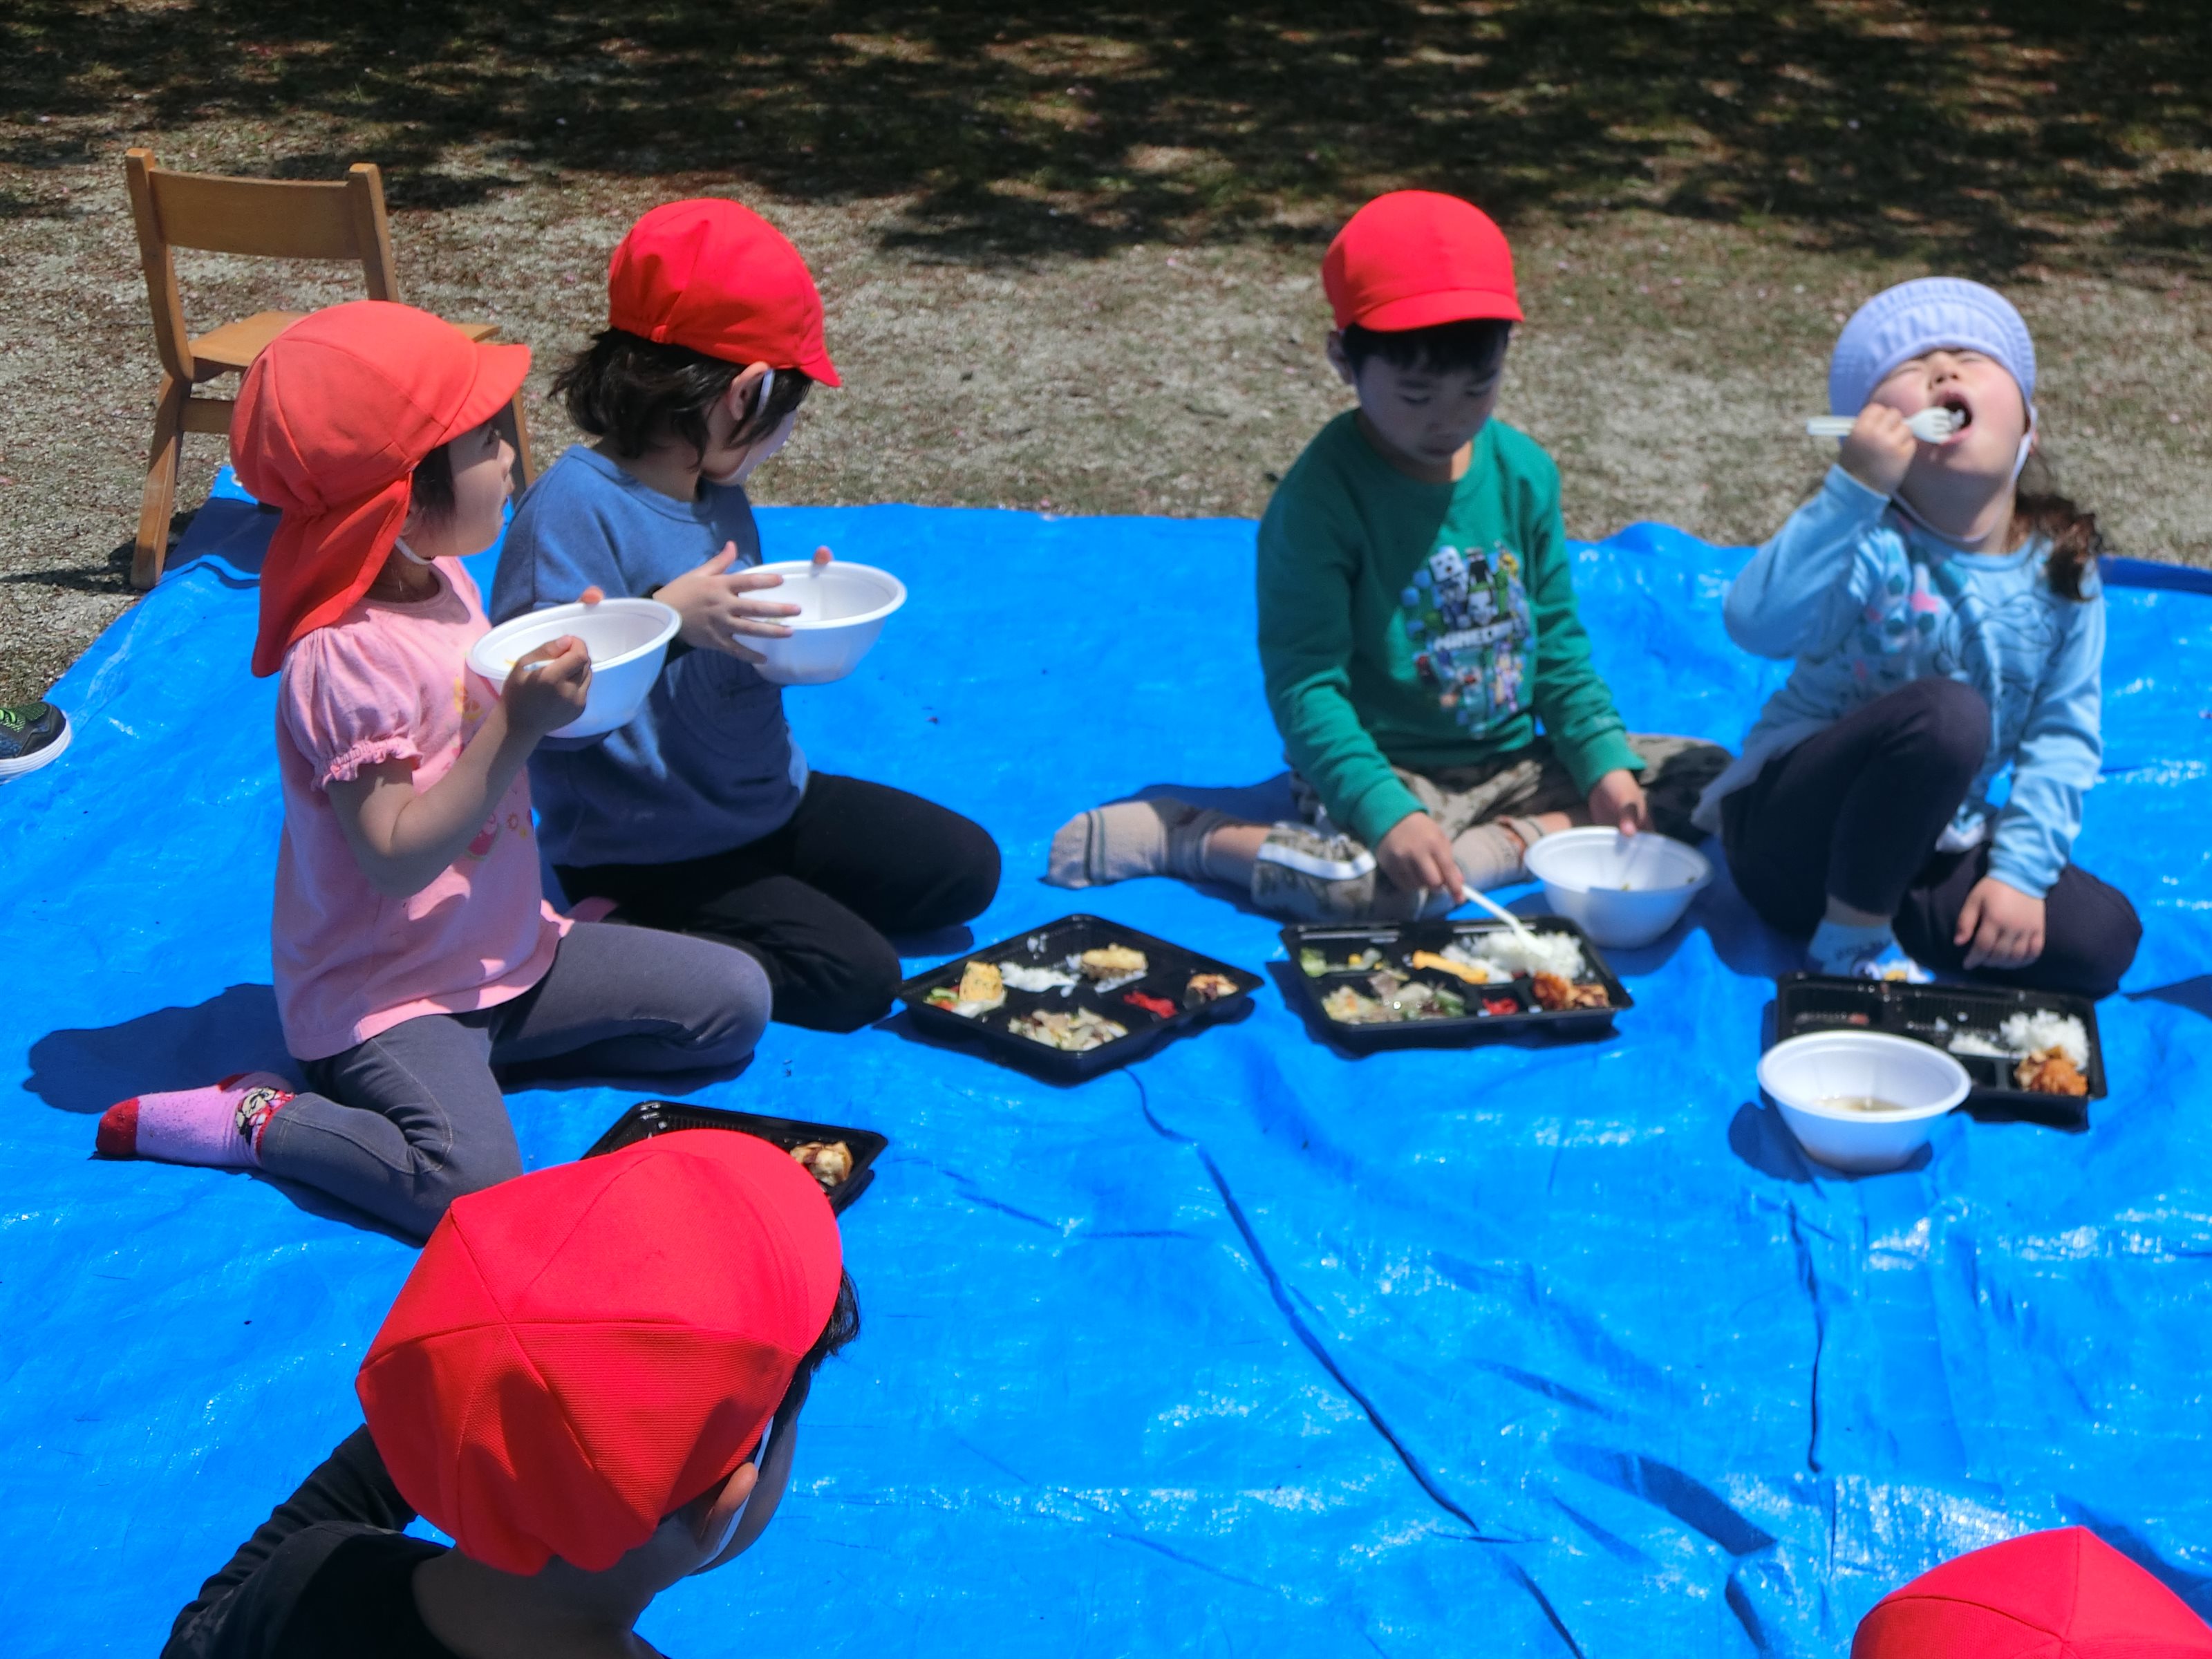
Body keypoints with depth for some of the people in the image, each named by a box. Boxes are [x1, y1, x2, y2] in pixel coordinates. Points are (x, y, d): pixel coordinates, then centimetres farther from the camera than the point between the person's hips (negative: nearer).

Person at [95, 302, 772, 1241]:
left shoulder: (441, 580, 2)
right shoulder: (342, 656, -25)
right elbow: (397, 858, -26)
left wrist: (556, 665, -2)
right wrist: (518, 727, -30)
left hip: (506, 948, 9)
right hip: (385, 989, -8)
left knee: (736, 999, 3)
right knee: (472, 1183, -31)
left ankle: (493, 1043, 9)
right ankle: (254, 1118, -5)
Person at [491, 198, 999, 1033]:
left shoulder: (720, 498, 5)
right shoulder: (575, 505, -23)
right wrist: (668, 619, -39)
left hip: (765, 802, 9)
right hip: (645, 854, -9)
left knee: (964, 868, 11)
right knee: (854, 978, -19)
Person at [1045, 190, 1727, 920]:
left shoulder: (1522, 470, 2)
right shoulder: (1322, 497, -17)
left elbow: (1556, 639, 11)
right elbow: (1305, 683, -22)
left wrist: (1603, 759, -3)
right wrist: (1387, 814, -34)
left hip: (1515, 761, 6)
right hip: (1388, 771, -6)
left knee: (1708, 777, -2)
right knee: (1371, 884, -37)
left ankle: (1506, 842, -14)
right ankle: (1178, 836, -13)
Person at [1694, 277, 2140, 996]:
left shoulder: (2063, 567, -4)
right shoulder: (1869, 544, -20)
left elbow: (2064, 734, -3)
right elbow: (1757, 625, -38)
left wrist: (2020, 871, -13)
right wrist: (1853, 488, -42)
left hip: (1928, 848, 6)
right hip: (1791, 827, -6)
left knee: (2102, 938, -14)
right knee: (1947, 712, -33)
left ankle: (1868, 911, -3)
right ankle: (1853, 937, -15)